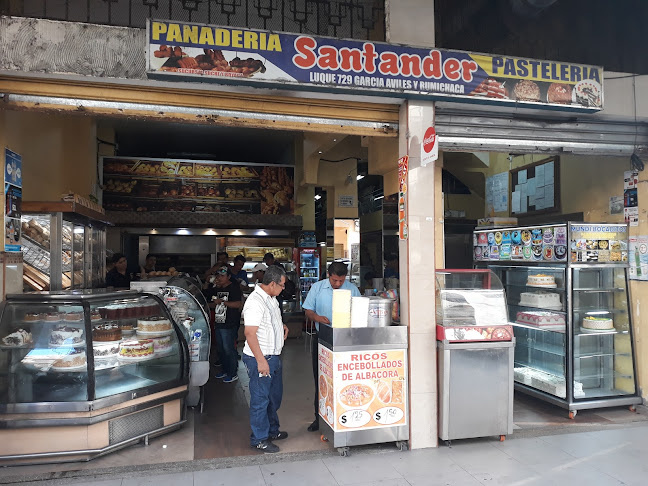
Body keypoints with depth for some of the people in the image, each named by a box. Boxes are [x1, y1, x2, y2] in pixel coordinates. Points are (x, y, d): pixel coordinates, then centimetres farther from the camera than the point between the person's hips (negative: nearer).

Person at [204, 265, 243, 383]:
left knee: (228, 349, -3)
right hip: (218, 324, 9)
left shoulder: (234, 288, -10)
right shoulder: (217, 289, 15)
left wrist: (222, 302, -22)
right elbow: (211, 304, 27)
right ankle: (225, 370, 30)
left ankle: (233, 374, 8)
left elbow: (238, 304, -21)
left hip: (229, 325, -9)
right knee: (220, 349, 16)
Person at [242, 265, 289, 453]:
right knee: (260, 399, 3)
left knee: (275, 395, 21)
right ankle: (259, 439, 17)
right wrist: (261, 361, -25)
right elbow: (250, 333, -26)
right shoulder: (255, 302, -23)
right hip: (260, 358, -10)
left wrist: (281, 325, 11)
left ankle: (272, 430, 38)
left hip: (273, 356, 10)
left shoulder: (270, 298, 8)